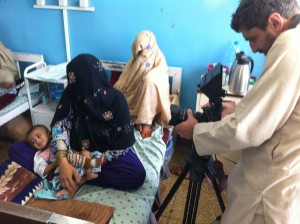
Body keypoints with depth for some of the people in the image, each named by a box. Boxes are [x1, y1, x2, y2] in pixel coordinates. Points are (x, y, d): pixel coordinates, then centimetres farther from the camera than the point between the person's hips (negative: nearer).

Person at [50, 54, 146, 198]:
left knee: (137, 174, -29)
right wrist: (63, 162, -36)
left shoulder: (116, 99, -23)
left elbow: (123, 142, -19)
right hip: (79, 150, 2)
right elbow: (59, 126, -20)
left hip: (110, 150, -1)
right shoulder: (72, 94, -14)